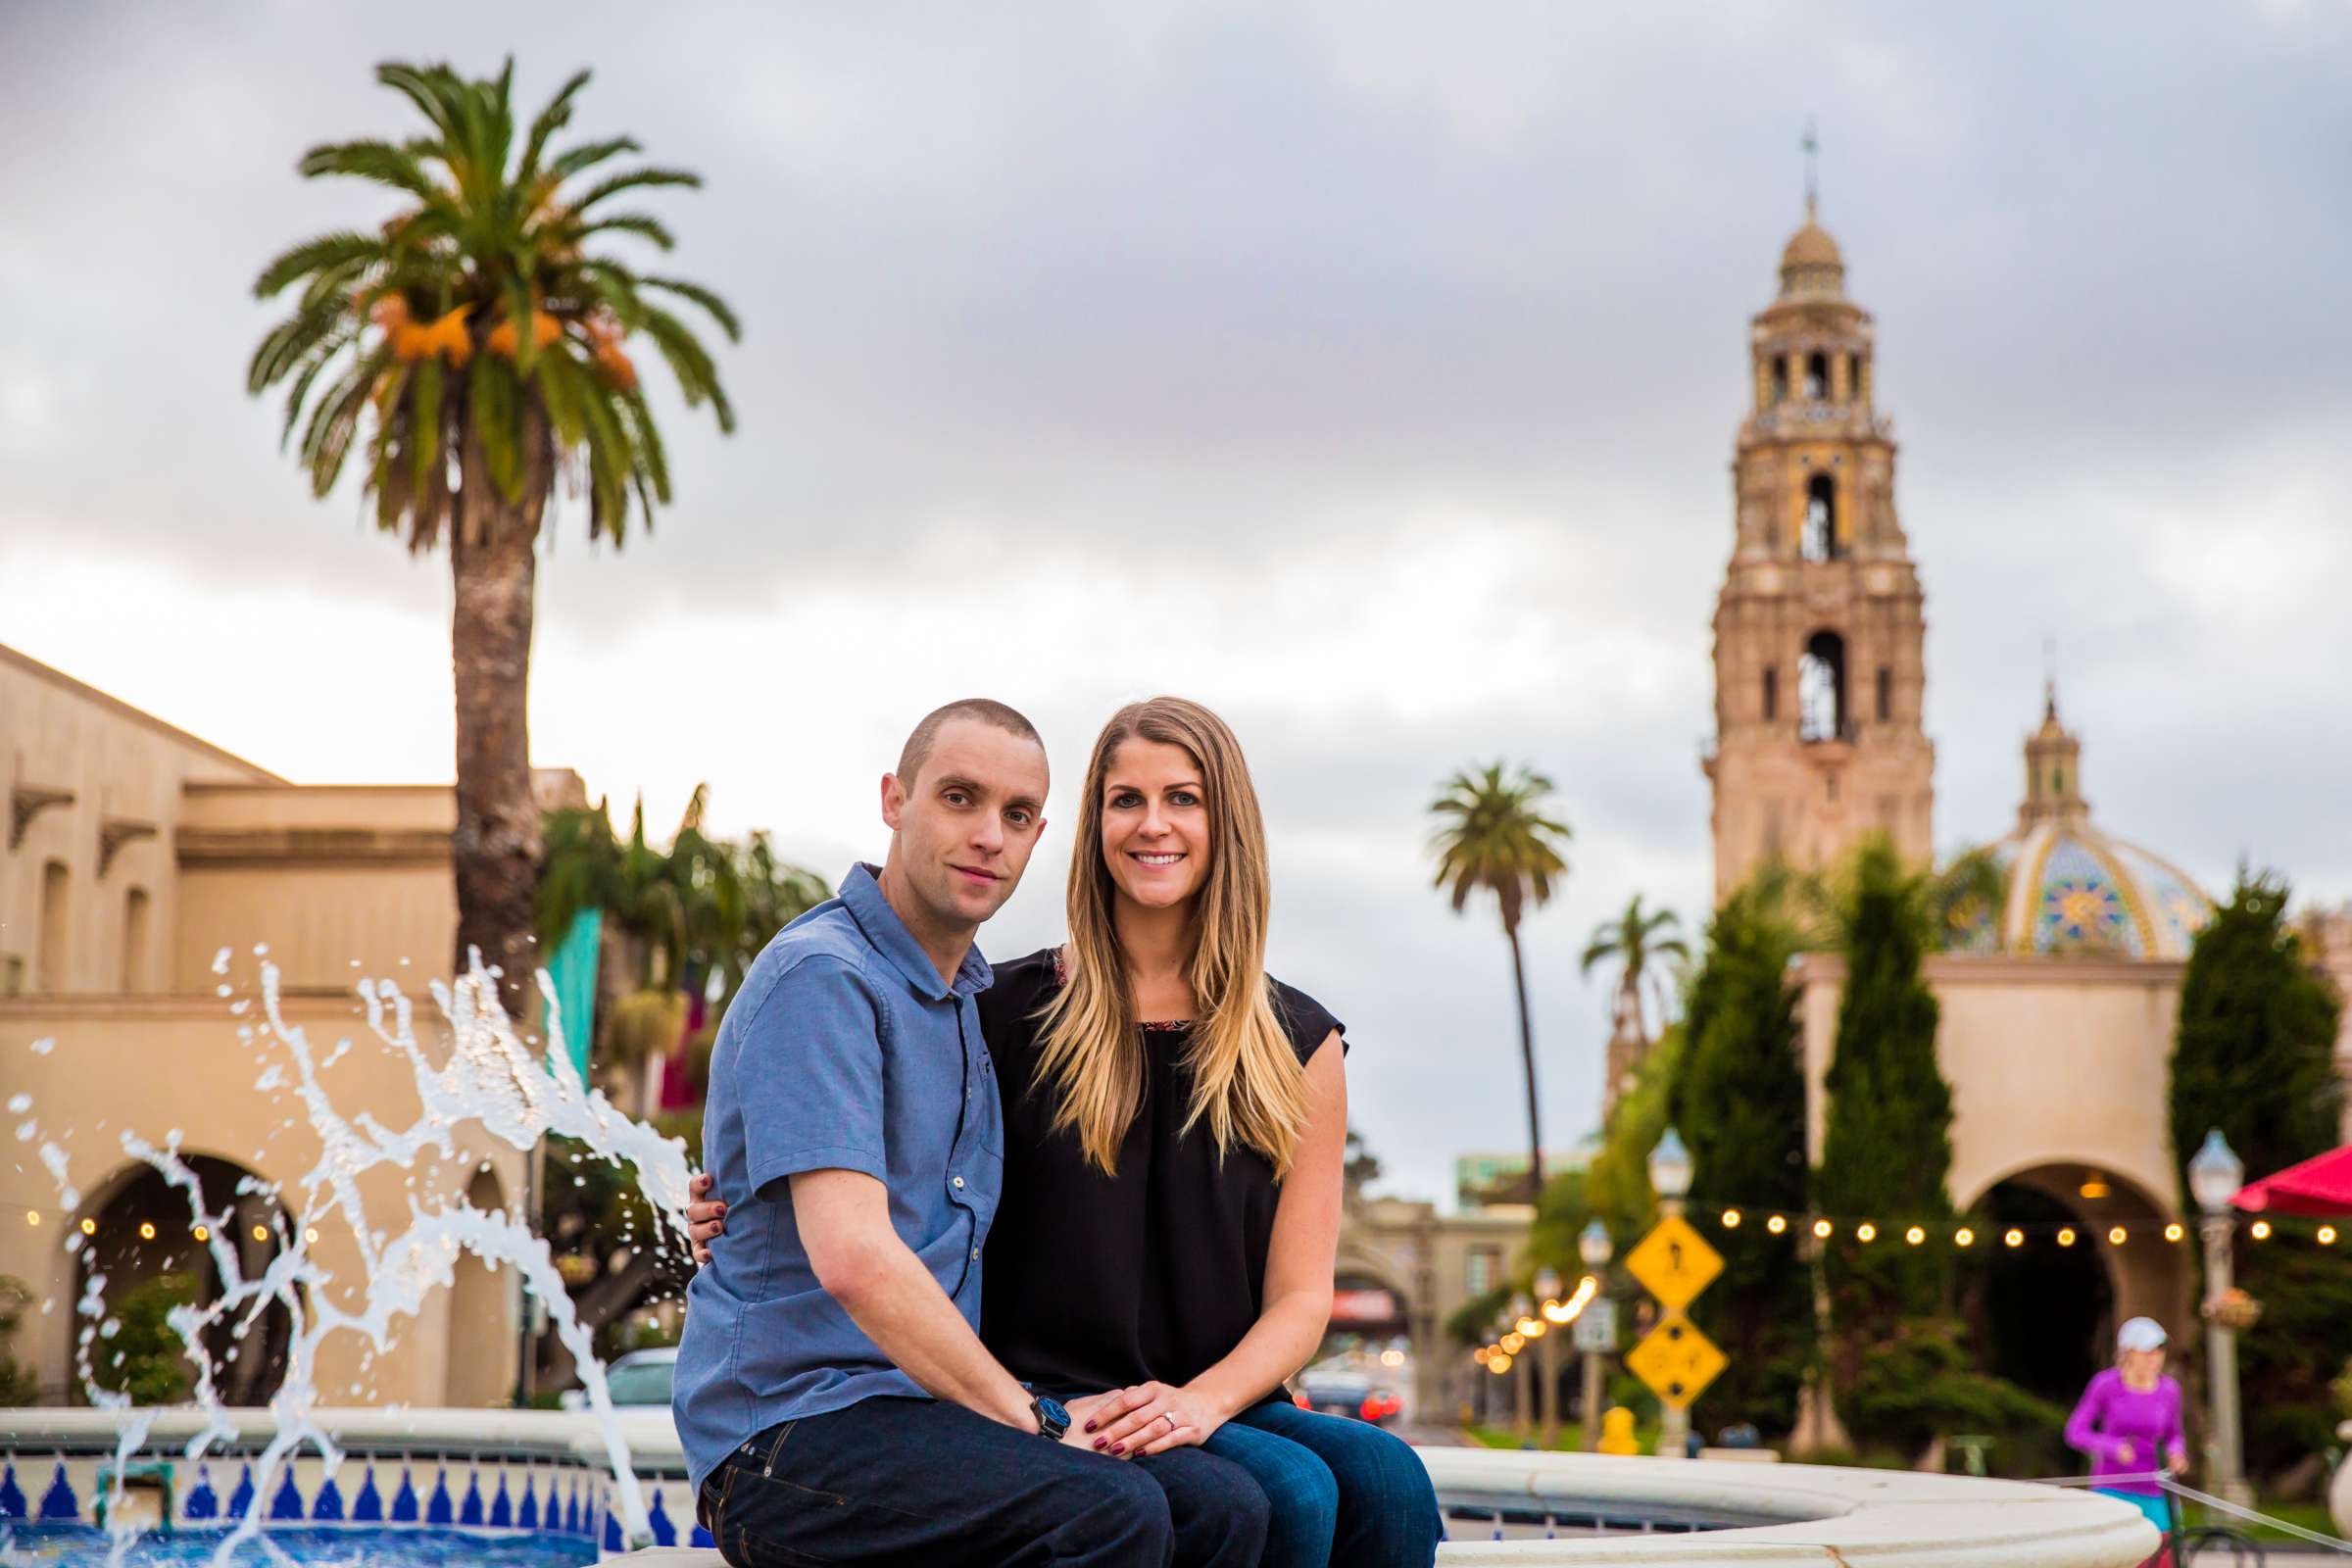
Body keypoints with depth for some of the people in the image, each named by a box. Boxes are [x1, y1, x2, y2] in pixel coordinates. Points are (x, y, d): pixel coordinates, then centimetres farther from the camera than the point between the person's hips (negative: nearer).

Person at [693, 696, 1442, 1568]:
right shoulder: (1010, 1013, 5)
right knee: (1290, 1491, -31)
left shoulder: (1298, 1045, 10)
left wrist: (1198, 1403, -13)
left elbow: (1300, 1299, 6)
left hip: (1223, 1403, 3)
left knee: (1385, 1477, -29)